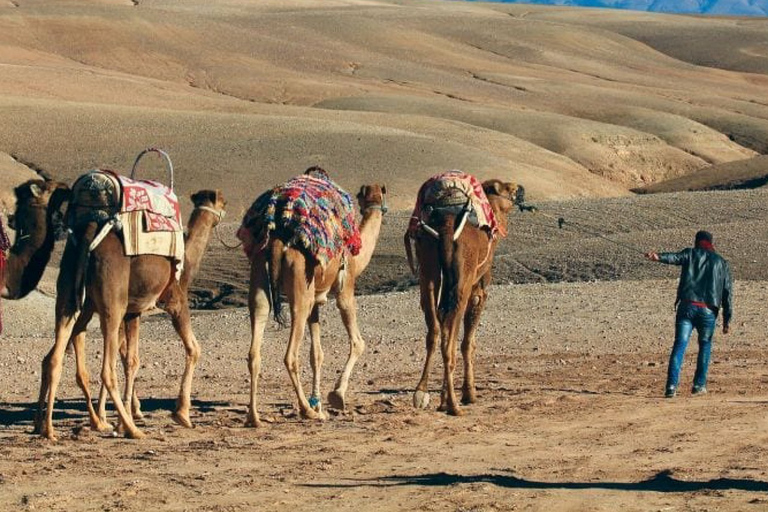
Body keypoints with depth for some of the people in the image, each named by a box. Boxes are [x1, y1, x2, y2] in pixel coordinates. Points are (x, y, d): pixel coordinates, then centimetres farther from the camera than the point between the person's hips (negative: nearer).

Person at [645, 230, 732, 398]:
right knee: (705, 345, 21)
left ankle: (672, 386, -19)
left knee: (680, 345, -5)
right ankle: (699, 385, 18)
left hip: (687, 307, -1)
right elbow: (727, 292, 14)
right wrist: (727, 319, 14)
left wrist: (659, 257, -31)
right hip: (708, 311, 1)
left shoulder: (690, 254, 14)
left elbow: (675, 257, -10)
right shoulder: (721, 263, 19)